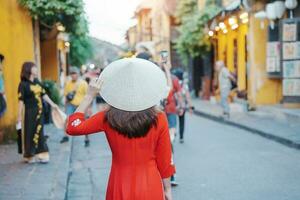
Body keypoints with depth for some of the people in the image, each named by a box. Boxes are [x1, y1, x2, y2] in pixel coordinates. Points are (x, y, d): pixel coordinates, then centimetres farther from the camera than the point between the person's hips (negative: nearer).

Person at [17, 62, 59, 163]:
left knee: (39, 133, 9)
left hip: (39, 112, 6)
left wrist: (52, 104, 13)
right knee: (30, 134, 4)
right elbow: (21, 100, -13)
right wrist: (19, 115, -15)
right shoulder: (23, 84, -11)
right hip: (29, 113, -6)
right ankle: (30, 156, 17)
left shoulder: (37, 82, 8)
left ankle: (40, 154, 17)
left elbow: (43, 94, 15)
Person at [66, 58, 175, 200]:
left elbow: (73, 127, 1)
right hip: (150, 187, 0)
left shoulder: (108, 118, -11)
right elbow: (164, 159, -4)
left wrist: (90, 96, 2)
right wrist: (167, 188, 9)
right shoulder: (158, 119, -11)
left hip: (120, 188, 1)